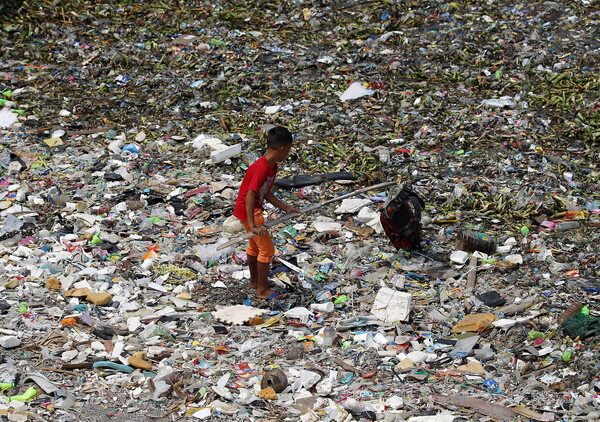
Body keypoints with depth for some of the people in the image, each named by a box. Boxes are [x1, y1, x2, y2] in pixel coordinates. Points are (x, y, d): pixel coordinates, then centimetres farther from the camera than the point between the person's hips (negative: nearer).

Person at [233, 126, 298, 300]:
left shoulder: (272, 166, 1)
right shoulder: (261, 169, -29)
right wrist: (253, 226, -33)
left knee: (255, 245, 24)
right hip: (248, 211, -10)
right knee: (267, 248, -5)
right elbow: (250, 197, -31)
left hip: (254, 209, 10)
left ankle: (254, 281, 42)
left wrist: (286, 208, 6)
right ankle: (262, 290, 5)